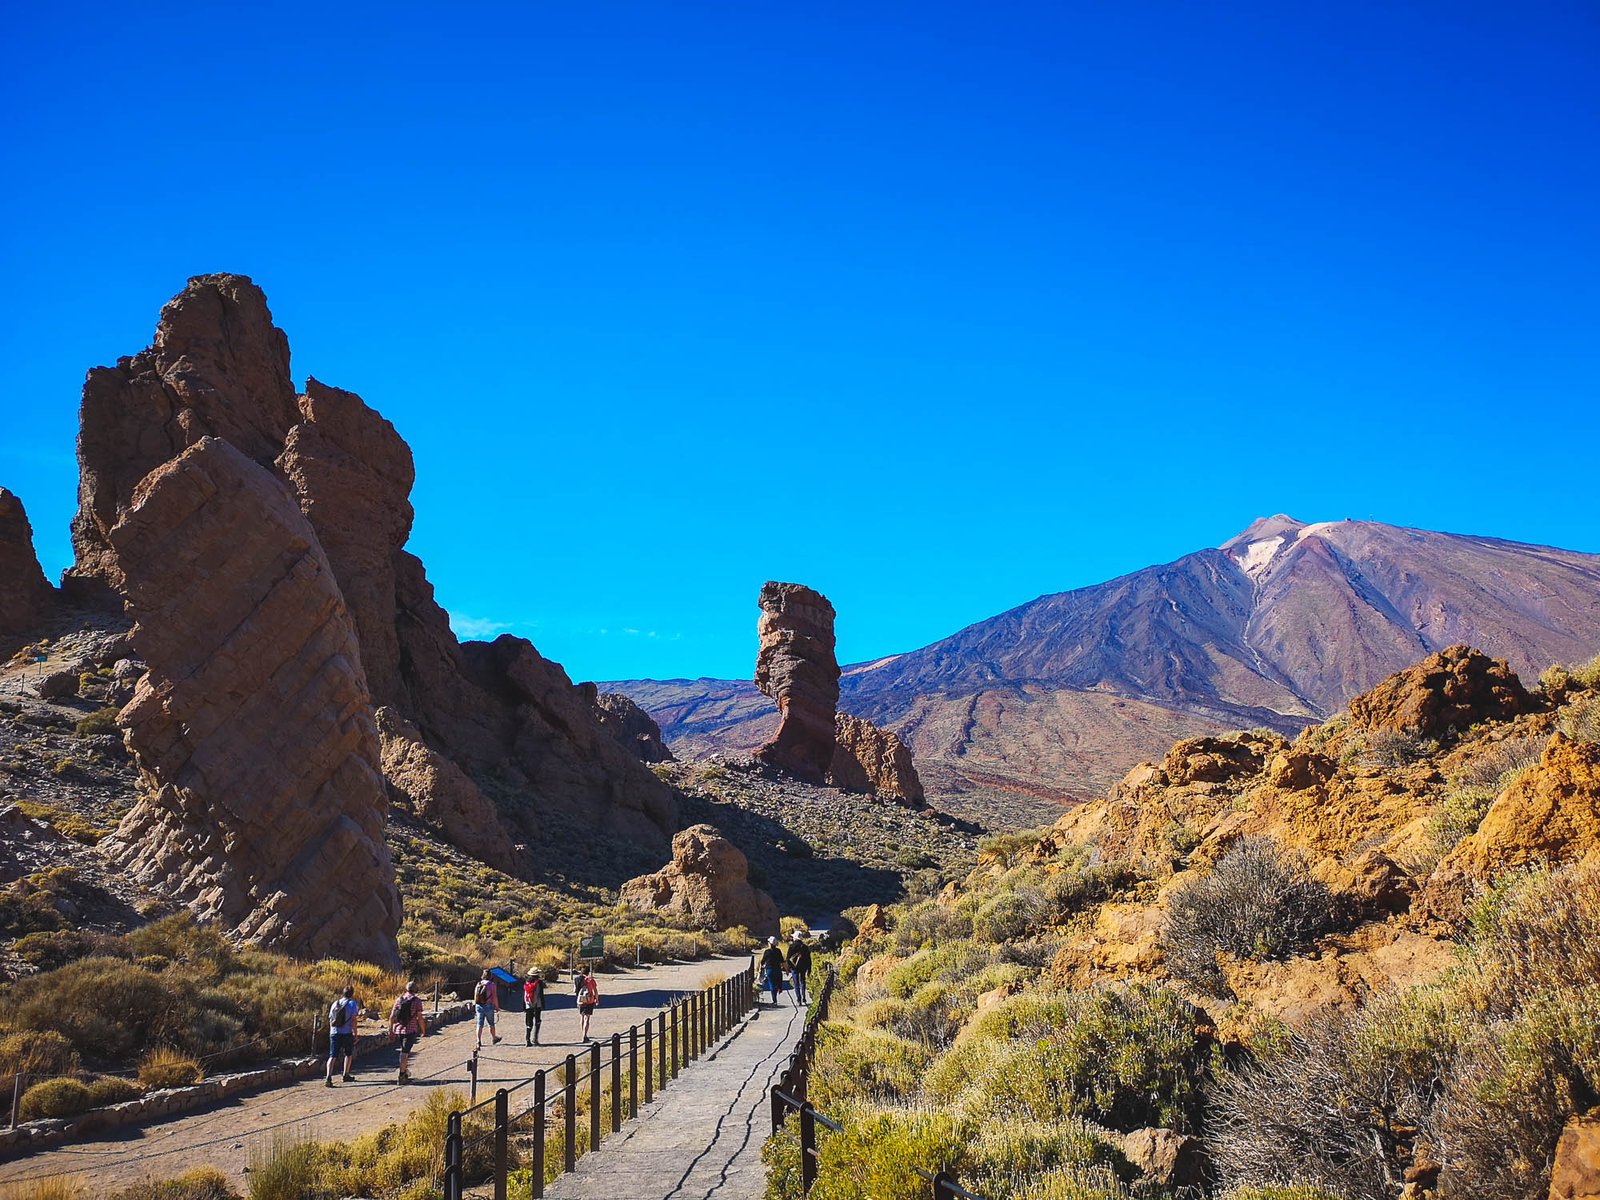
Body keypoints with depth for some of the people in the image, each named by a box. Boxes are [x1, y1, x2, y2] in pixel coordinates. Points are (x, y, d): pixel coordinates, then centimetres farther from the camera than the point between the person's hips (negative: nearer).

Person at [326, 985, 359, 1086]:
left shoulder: (335, 1004, 12)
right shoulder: (352, 1003, -3)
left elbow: (330, 1020, 15)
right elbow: (353, 1020, -9)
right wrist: (355, 1034, -4)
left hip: (334, 1033, 3)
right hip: (347, 1033, -3)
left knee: (332, 1055, -3)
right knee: (348, 1054, 18)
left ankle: (328, 1077, -21)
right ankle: (346, 1075, 24)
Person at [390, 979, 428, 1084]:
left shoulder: (399, 999, 6)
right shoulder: (416, 1000, -7)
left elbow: (392, 1016, 5)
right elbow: (420, 1018, -10)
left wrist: (390, 1030, 13)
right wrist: (423, 1031, 1)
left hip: (398, 1030, 4)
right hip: (410, 1030, -4)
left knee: (404, 1051, 22)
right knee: (405, 1052, -2)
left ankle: (405, 1071, 29)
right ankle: (401, 1076, -4)